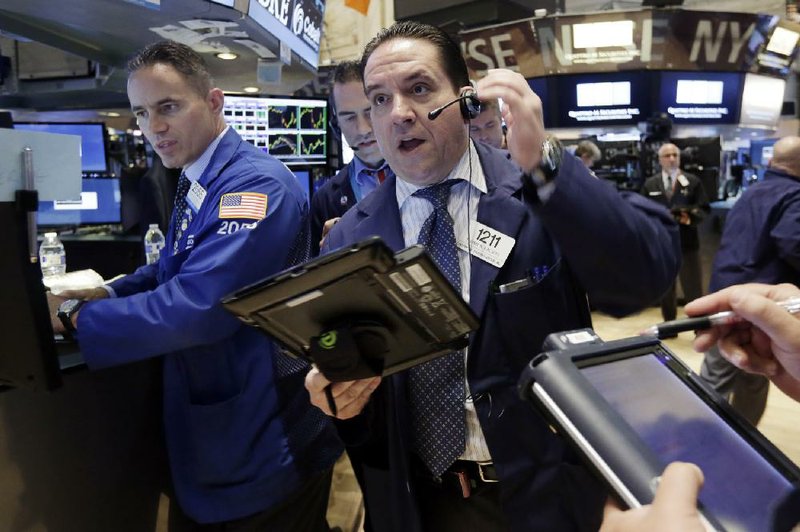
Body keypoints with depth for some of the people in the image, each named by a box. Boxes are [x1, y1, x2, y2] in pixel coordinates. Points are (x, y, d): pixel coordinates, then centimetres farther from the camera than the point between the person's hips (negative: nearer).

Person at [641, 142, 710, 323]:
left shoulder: (693, 181, 5)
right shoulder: (650, 184, 10)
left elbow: (704, 208, 1)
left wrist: (691, 216, -19)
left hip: (686, 242, -2)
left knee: (693, 289, 0)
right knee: (665, 289, 11)